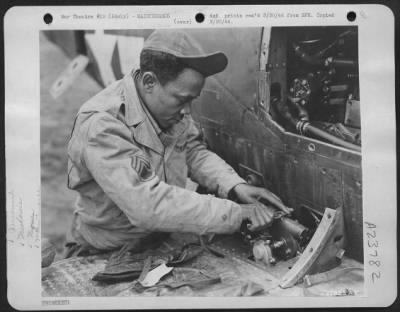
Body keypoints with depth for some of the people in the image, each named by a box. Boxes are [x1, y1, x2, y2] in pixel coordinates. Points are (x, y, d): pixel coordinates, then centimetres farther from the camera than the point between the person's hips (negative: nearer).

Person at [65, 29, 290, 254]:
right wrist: (235, 214, -32)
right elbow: (147, 205, -34)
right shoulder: (102, 125, -27)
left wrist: (235, 186, -11)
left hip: (165, 236, 6)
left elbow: (194, 151, 7)